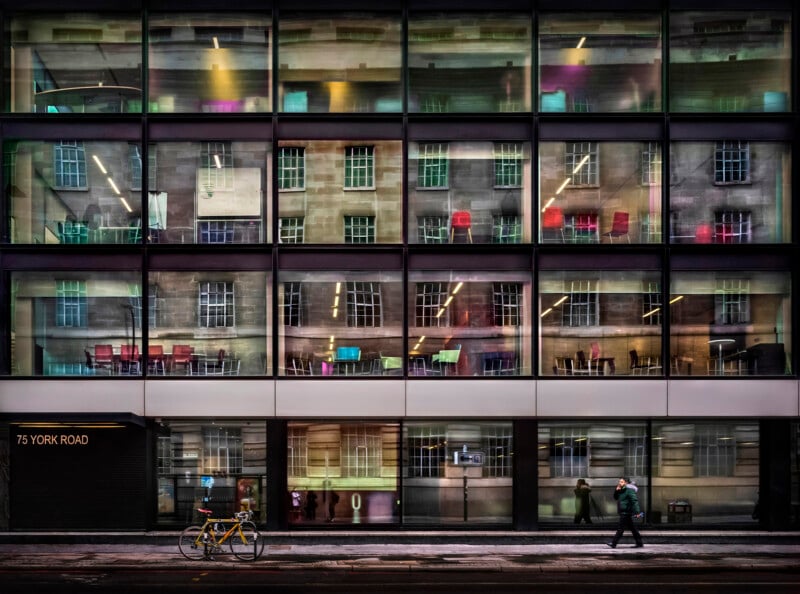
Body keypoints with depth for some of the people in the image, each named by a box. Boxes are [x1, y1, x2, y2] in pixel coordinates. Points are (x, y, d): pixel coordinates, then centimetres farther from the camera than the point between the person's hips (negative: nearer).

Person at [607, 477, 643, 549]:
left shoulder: (629, 491, -13)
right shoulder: (621, 491, 16)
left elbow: (635, 501, -21)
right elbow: (616, 497, 22)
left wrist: (637, 511, -29)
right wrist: (616, 490, 3)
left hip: (626, 513, -10)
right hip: (623, 513, 10)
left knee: (621, 528, -7)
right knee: (632, 528, 11)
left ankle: (613, 543, -7)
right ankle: (639, 543, 14)